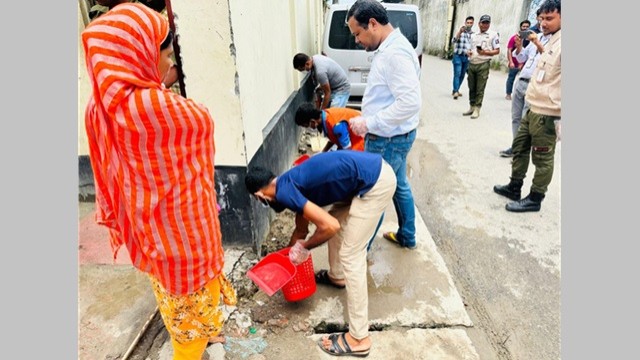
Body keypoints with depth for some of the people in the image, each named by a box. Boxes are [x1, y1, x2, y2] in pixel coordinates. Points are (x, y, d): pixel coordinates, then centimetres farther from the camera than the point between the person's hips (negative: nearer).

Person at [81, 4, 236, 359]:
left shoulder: (100, 105, -5)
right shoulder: (153, 104, -31)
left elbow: (108, 170, 4)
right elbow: (201, 120, -11)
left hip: (145, 219, 9)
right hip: (179, 219, -8)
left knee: (171, 285, 29)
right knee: (192, 287, 16)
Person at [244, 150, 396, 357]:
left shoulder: (284, 193, -10)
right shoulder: (292, 183, 18)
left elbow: (329, 226, -16)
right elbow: (301, 228, 33)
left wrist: (304, 247, 1)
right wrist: (290, 253, 47)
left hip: (376, 182, -10)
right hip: (374, 169, 10)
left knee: (350, 256, -3)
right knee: (335, 216, 27)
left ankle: (358, 339, 9)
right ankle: (337, 276, 49)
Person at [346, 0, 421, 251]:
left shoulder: (395, 52, -23)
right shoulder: (388, 49, 9)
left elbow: (410, 102, -30)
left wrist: (369, 123, -25)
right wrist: (368, 122, 9)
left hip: (389, 139, -10)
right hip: (394, 136, 10)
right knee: (399, 186, 22)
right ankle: (407, 237, 40)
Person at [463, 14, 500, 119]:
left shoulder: (493, 35, 1)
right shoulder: (473, 35, 17)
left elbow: (497, 51, -2)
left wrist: (485, 52, -19)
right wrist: (469, 52, 0)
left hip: (483, 65, -5)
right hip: (471, 64, 5)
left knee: (480, 89, -4)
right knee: (472, 88, 10)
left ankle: (477, 110, 0)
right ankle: (471, 107, 19)